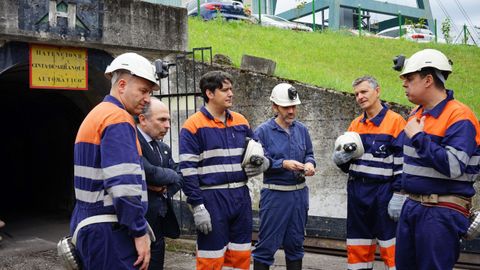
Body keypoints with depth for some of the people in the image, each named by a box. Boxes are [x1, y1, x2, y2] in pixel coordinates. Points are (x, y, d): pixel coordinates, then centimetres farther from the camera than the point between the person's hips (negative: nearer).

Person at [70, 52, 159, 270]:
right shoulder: (118, 118, -14)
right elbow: (124, 185, -23)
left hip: (89, 224, 10)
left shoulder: (96, 115, 18)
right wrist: (140, 232, -17)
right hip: (108, 231, -10)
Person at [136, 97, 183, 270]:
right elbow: (148, 172, -24)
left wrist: (166, 189, -8)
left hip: (161, 219, 8)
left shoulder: (164, 148, 15)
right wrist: (170, 175, -5)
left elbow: (179, 177, 14)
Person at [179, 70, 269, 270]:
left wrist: (261, 163, -1)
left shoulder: (241, 122, 10)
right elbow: (187, 170, -11)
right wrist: (197, 206, -15)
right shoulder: (193, 126, -7)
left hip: (241, 196, 6)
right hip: (212, 199, -5)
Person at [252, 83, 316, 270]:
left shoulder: (301, 129, 7)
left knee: (295, 243, 16)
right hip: (275, 194, -5)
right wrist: (284, 164, -22)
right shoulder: (263, 131, -8)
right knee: (267, 244, 0)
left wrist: (309, 164, -8)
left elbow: (309, 154, 15)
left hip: (300, 193, 5)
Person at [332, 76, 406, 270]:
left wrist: (398, 196, -15)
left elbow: (403, 163, -9)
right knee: (357, 248, 12)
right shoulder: (355, 125, 13)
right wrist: (339, 158, -3)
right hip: (356, 191, 6)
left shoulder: (395, 121, -6)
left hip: (383, 192, -6)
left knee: (391, 250, -1)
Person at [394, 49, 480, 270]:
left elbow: (453, 166, -27)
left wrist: (418, 136, -21)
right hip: (412, 205, 9)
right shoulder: (418, 113, 12)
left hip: (442, 212, -8)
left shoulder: (459, 116, -15)